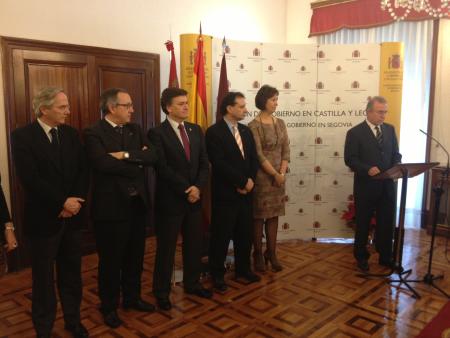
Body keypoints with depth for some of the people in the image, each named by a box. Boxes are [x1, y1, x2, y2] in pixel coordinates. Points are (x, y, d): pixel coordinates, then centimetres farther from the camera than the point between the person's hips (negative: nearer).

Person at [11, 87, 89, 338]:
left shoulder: (72, 134, 6)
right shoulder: (23, 136, -9)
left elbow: (84, 171, 2)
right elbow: (30, 179, -17)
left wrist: (75, 202, -11)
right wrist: (62, 202, -17)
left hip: (72, 216, 4)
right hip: (44, 218, -4)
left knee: (72, 273, 14)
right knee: (44, 277, 11)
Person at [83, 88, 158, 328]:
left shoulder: (135, 130, 9)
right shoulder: (93, 133, -11)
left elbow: (152, 156, -4)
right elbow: (104, 164, -26)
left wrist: (126, 155, -19)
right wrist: (137, 162, -14)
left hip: (137, 203, 6)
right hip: (111, 206, -6)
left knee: (135, 257, 18)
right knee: (111, 260, 10)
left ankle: (132, 298, 37)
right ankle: (109, 306, 28)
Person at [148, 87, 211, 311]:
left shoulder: (196, 130, 8)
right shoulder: (157, 133, -10)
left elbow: (204, 163, 5)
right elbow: (163, 168, -17)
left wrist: (198, 187, -11)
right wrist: (186, 190, -17)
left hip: (194, 197, 6)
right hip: (170, 200, -5)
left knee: (194, 244, 15)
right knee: (166, 248, 7)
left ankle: (192, 283, 33)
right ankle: (162, 291, 23)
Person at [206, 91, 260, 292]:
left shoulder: (246, 131, 11)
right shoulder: (214, 132, -11)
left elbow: (253, 159, 9)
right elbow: (220, 164, -19)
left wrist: (250, 181, -7)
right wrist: (243, 181, -15)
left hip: (245, 192, 7)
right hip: (225, 194, -6)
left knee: (245, 235, 15)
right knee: (221, 236, 4)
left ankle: (242, 269, 32)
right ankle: (217, 274, 20)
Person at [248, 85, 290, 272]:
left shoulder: (280, 123, 8)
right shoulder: (254, 126, -10)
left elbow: (286, 151, 6)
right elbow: (259, 155, -14)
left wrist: (282, 173, -6)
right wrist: (275, 174, -11)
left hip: (279, 176, 6)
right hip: (261, 177, -6)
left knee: (273, 215, 11)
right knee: (259, 216, 4)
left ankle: (271, 253, 21)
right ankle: (258, 254, 17)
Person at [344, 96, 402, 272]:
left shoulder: (390, 129, 8)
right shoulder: (355, 132, -7)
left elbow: (396, 154, 12)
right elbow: (349, 159, -12)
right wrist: (367, 169, -27)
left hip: (387, 185, 5)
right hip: (366, 186, -4)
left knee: (387, 223, 12)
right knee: (363, 223, 10)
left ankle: (385, 257, 29)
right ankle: (361, 257, 26)